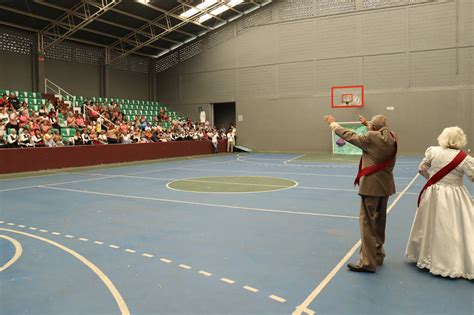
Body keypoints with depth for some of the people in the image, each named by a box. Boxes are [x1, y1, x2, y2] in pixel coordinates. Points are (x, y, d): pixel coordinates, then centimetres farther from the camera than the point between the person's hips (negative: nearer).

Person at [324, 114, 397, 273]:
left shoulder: (371, 138, -14)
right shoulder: (391, 137, 4)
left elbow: (349, 136, -3)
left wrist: (333, 123, 10)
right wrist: (367, 124, 38)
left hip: (371, 185, -8)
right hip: (385, 185, 8)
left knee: (366, 222, -2)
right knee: (379, 221, 18)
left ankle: (367, 262, 1)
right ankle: (378, 255, 31)